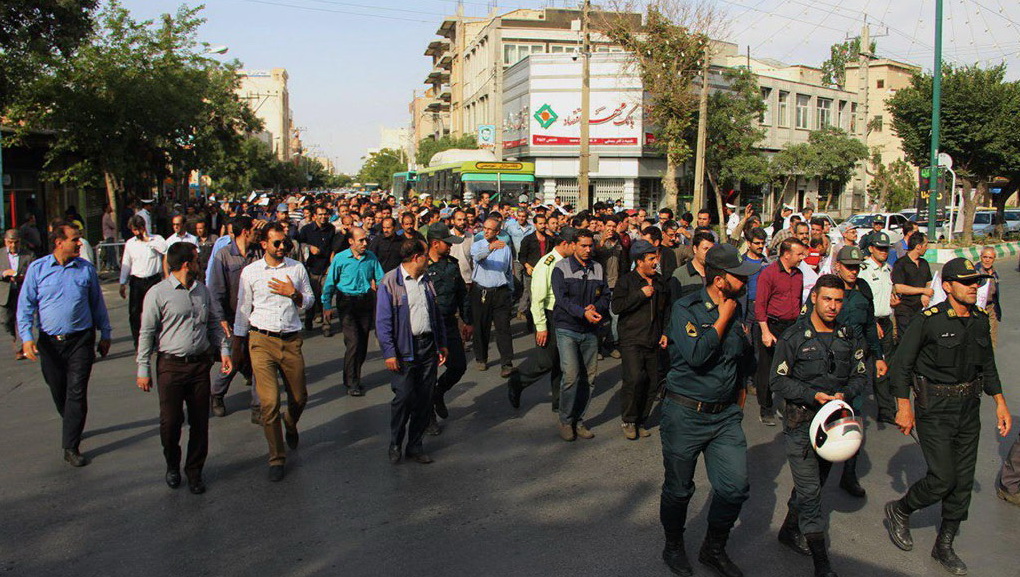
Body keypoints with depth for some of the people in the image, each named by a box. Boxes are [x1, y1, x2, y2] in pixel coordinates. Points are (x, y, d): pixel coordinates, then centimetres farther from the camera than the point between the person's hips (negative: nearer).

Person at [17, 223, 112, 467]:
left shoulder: (86, 269, 3)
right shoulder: (37, 268, 0)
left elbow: (98, 304, 12)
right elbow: (25, 305, 0)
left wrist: (105, 334, 13)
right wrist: (26, 336, -11)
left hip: (81, 340, -1)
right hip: (49, 342, 1)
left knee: (77, 393, -6)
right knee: (58, 392, 13)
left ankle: (71, 447, 0)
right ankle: (72, 427, 39)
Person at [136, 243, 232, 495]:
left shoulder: (202, 291, 10)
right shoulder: (158, 293, -7)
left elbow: (213, 323, 19)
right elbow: (147, 332, -5)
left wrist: (224, 350, 8)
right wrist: (143, 369, -6)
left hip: (200, 364, 4)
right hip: (171, 365, -4)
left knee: (200, 421, 7)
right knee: (170, 420, 0)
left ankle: (194, 471, 22)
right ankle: (172, 466, 26)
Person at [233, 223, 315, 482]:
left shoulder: (297, 269, 5)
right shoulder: (250, 272, 3)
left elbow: (309, 302, 11)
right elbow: (243, 308, 10)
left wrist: (294, 294, -9)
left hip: (291, 340, 2)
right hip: (261, 341, -2)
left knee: (299, 397, 11)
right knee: (269, 401, -9)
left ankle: (290, 426, 47)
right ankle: (276, 458, 5)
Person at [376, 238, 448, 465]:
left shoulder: (426, 281, 12)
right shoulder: (390, 282, -8)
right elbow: (383, 321, -9)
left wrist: (442, 344, 14)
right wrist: (389, 353, -14)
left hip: (428, 346, 6)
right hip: (405, 350, -6)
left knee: (425, 399, 7)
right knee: (404, 397, -4)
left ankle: (416, 446, 20)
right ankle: (395, 444, 18)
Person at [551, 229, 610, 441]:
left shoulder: (598, 269, 11)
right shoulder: (561, 268, -3)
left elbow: (606, 296, 9)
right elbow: (562, 298, -13)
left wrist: (596, 308, -13)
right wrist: (583, 312, -25)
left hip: (590, 331, 4)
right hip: (567, 329, -4)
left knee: (589, 378, 4)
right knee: (571, 375, -14)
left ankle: (578, 420, 18)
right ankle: (565, 421, 2)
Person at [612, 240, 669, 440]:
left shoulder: (660, 281, 14)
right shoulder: (626, 281, -4)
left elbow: (666, 310, 24)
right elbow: (616, 307, -15)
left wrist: (665, 332, 15)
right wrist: (641, 294, -16)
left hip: (653, 341, 6)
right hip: (631, 340, -6)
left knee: (652, 382, 4)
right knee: (634, 379, -16)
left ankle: (641, 420, 19)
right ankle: (628, 420, 3)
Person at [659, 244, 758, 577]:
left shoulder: (738, 310, 6)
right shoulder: (685, 309, -13)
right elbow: (696, 355, -29)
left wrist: (741, 389, 21)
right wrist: (723, 319, -19)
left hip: (726, 415, 5)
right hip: (685, 414, -5)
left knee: (735, 487, 0)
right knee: (678, 489, 9)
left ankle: (714, 549, 25)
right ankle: (673, 547, 34)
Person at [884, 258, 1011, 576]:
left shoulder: (980, 320, 4)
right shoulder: (929, 320, -15)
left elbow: (987, 365, 17)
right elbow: (902, 363, -11)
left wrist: (1000, 402, 11)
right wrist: (904, 407, -13)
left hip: (968, 406, 6)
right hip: (934, 407, -6)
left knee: (963, 481, 10)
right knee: (942, 478, -9)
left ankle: (944, 546, 25)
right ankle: (899, 511, 20)